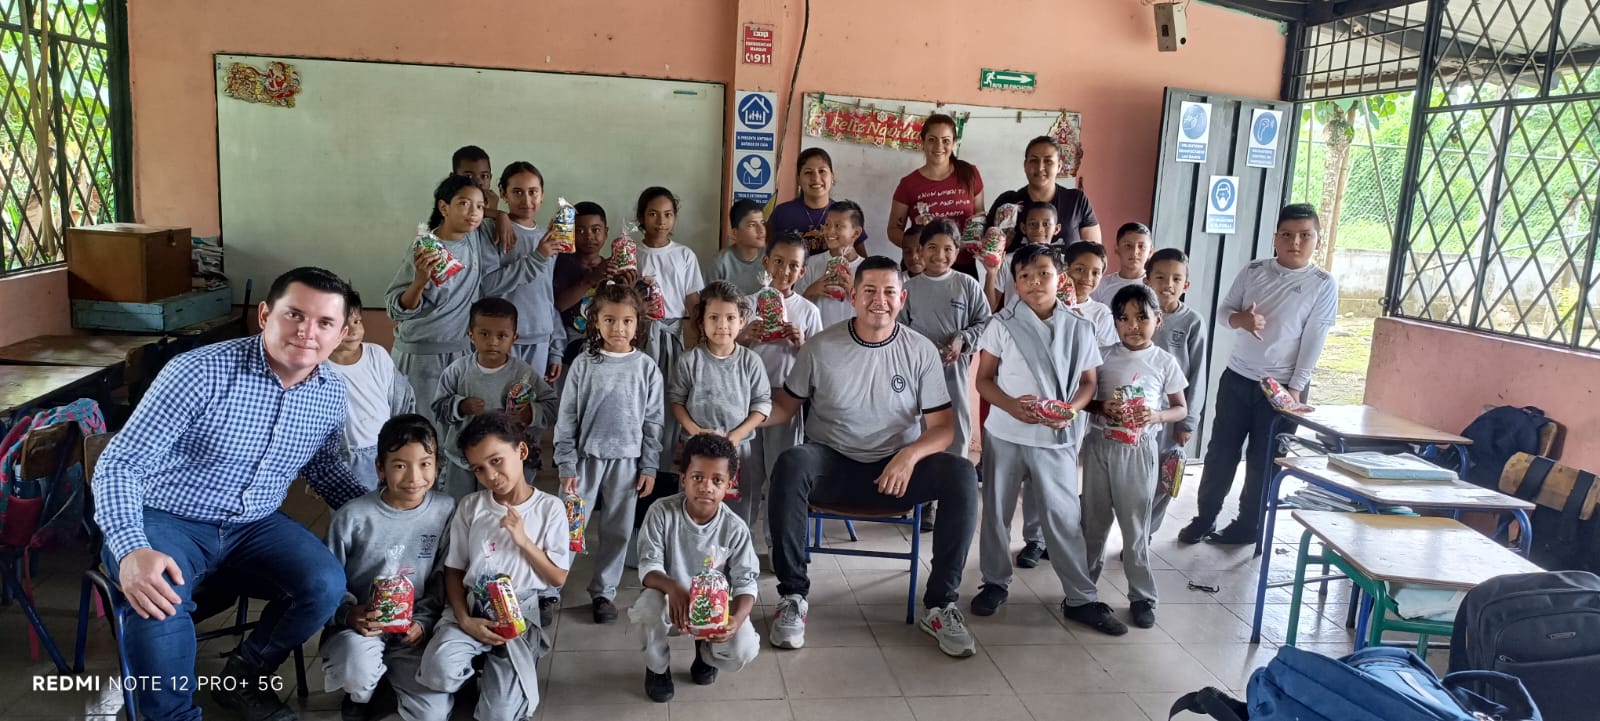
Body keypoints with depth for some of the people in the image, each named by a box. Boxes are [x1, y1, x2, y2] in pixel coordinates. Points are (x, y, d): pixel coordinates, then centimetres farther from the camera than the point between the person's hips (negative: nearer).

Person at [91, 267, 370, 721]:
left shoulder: (331, 392, -4)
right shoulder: (201, 373, -22)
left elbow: (323, 467, 14)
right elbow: (119, 465, -21)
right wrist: (131, 550, -37)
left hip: (254, 525, 5)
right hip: (167, 521, -4)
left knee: (326, 585, -19)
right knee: (157, 600, -34)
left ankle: (244, 678, 9)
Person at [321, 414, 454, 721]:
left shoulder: (446, 510, -5)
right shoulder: (352, 516, -12)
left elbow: (444, 580, 3)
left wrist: (423, 621, -10)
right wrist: (349, 613, -20)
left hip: (412, 630, 2)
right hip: (358, 627, -2)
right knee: (358, 670, -36)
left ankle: (389, 677, 19)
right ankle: (361, 694, 3)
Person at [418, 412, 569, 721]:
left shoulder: (550, 508, -1)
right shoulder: (470, 507, 3)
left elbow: (558, 578, -1)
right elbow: (454, 569, 6)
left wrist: (523, 540, -14)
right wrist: (464, 620, -10)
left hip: (520, 614, -1)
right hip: (472, 607, 2)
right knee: (438, 674, -29)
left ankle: (502, 676, 17)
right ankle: (483, 669, 4)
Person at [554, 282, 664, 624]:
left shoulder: (647, 368, 0)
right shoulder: (584, 364, -2)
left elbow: (653, 422, 3)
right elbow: (566, 418, 0)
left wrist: (649, 467, 1)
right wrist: (566, 465, -4)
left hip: (627, 459, 1)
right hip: (586, 457, -1)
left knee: (617, 530, 9)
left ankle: (603, 592, 23)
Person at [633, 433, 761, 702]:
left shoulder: (735, 529, -16)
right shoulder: (661, 512, -19)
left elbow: (745, 583, -13)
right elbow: (648, 568, -21)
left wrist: (736, 619, -35)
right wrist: (673, 588, -44)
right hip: (671, 601, 0)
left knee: (743, 652, -26)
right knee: (651, 604, -36)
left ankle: (706, 653, 16)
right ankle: (657, 667, -1)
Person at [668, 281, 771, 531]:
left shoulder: (751, 361, -3)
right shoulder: (690, 360, -4)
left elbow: (762, 403, -1)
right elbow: (676, 399, 1)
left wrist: (738, 434, -12)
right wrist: (694, 430, -13)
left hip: (738, 448, 1)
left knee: (738, 518, 9)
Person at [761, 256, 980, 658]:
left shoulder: (921, 351, -1)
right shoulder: (821, 347, -2)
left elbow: (941, 427, -1)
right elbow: (785, 408, 4)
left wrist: (911, 454, -24)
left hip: (898, 467, 1)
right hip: (832, 465, -1)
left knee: (962, 475, -26)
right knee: (791, 465, -34)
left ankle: (940, 606, -12)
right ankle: (792, 597, -19)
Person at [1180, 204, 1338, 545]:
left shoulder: (1323, 285, -6)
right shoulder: (1254, 270, 2)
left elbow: (1314, 340, -8)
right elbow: (1222, 310, 5)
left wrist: (1295, 387, -13)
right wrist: (1241, 319, -19)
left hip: (1282, 385, -3)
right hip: (1237, 377, 3)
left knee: (1263, 460, 7)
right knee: (1220, 451, 8)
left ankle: (1248, 525, 21)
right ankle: (1205, 518, 21)